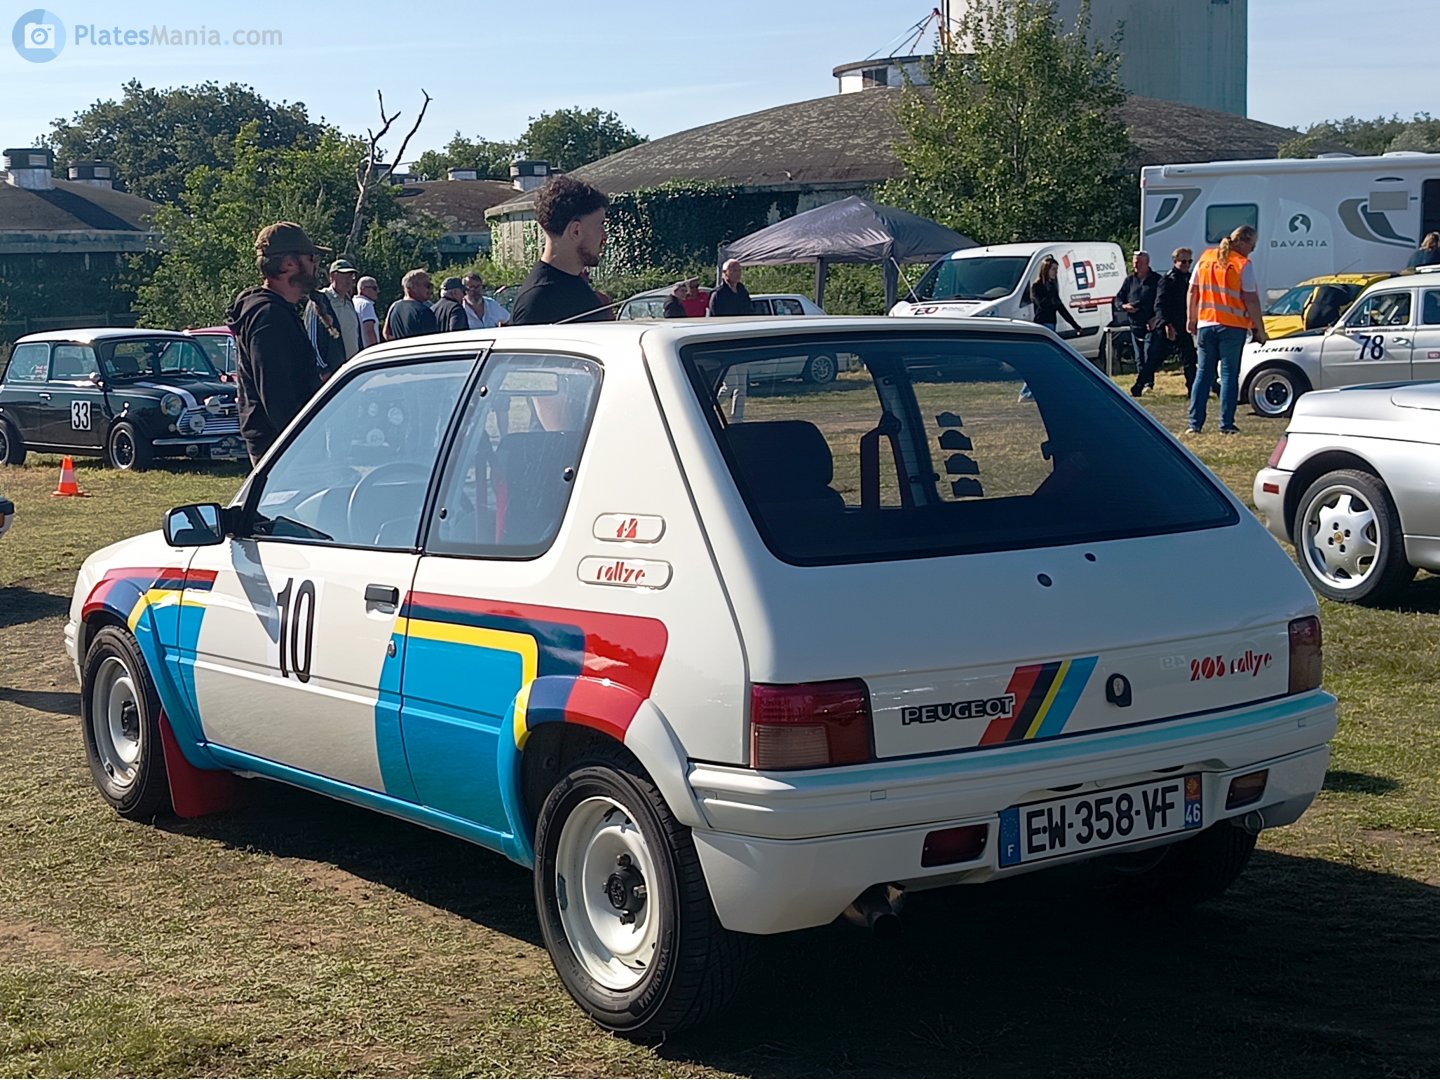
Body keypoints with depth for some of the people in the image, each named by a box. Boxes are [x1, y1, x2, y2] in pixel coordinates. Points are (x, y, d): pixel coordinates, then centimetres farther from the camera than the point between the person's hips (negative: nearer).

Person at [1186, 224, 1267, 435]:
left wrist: (1191, 319, 20)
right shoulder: (1243, 264, -8)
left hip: (1206, 325, 4)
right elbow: (1251, 300, -10)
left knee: (1203, 374, 9)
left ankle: (1195, 423, 5)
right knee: (1229, 374, 2)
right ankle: (1226, 425, 0)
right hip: (1232, 327, -4)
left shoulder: (1206, 258, 8)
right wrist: (1259, 329, -4)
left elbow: (1192, 292, 12)